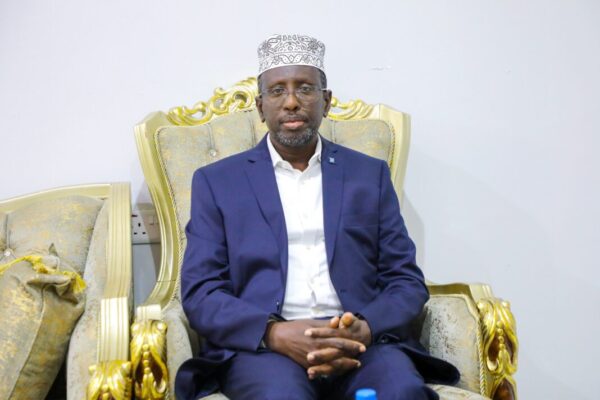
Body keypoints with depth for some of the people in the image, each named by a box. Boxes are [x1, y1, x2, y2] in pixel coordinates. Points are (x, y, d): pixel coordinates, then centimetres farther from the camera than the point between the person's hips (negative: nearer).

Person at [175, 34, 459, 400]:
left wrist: (363, 330, -13)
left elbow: (407, 281, 9)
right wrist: (276, 333, -16)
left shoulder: (370, 174, 13)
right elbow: (200, 293, 2)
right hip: (262, 346, -1)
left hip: (361, 341, 2)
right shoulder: (217, 181, 10)